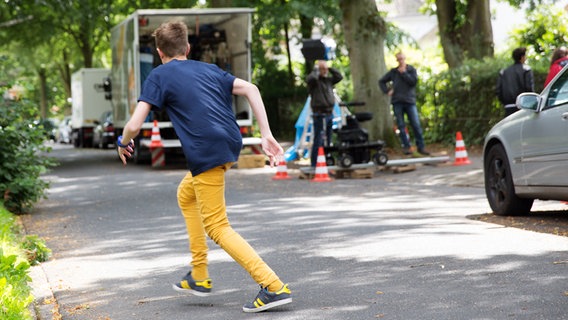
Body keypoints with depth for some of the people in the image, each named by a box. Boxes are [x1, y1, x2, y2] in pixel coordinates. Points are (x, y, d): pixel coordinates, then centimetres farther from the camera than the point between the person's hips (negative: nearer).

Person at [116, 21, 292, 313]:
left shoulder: (159, 75, 5)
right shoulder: (208, 69, 21)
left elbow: (134, 125, -3)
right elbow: (250, 89, 9)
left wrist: (124, 143, 19)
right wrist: (266, 135, 5)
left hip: (206, 153, -7)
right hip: (230, 143, 7)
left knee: (217, 227, 1)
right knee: (186, 196, 29)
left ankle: (274, 287, -11)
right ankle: (199, 276, 29)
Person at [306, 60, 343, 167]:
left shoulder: (329, 80, 15)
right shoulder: (315, 81, -8)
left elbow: (339, 77, 23)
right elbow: (310, 78, -29)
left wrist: (330, 69, 12)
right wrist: (316, 70, -12)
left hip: (329, 113, 8)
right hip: (320, 115, -8)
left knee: (327, 140, 13)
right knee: (318, 141, -10)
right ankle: (314, 164, -9)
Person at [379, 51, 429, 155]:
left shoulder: (411, 70, 10)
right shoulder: (393, 72, 13)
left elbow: (414, 81, -7)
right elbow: (381, 81, 18)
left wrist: (403, 73, -5)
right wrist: (387, 91, 3)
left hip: (410, 101, -1)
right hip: (397, 102, 2)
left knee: (416, 125, -6)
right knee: (401, 126, 0)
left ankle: (421, 147, -2)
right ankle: (406, 147, 4)